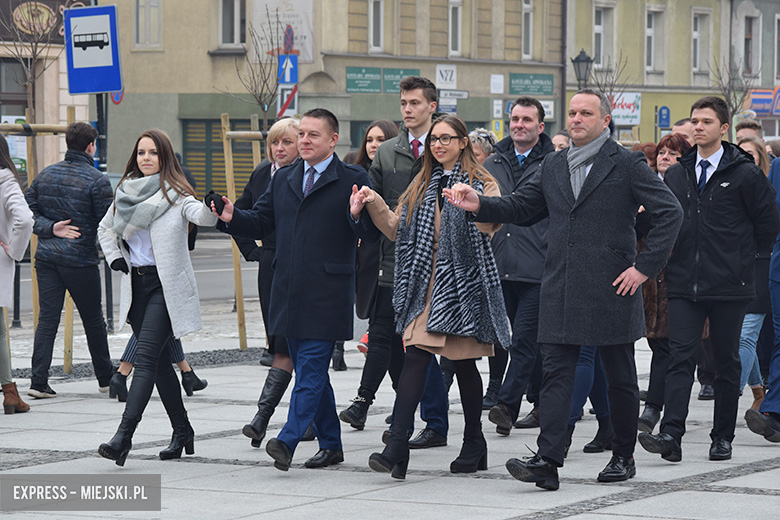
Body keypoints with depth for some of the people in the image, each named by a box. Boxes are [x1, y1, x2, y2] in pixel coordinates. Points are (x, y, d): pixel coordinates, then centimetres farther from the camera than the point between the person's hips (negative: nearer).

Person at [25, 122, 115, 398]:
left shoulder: (45, 174, 8)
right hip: (81, 260, -4)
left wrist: (51, 228, -4)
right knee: (93, 320, 10)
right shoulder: (97, 180, -10)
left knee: (47, 318, 3)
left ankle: (38, 380, -7)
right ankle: (105, 378, 23)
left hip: (46, 258, 4)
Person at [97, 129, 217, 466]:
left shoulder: (175, 194, -6)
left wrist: (210, 208, -47)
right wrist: (113, 257, 9)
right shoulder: (125, 193, 10)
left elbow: (200, 216, -25)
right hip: (136, 283, 6)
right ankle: (182, 432, 24)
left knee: (146, 357, -15)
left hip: (166, 285, -6)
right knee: (160, 360, 12)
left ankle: (123, 436, -22)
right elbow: (105, 228, 26)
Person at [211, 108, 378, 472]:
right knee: (310, 370, 11)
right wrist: (231, 217, -1)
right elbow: (261, 222, 18)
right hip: (289, 291, 7)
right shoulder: (283, 179, 16)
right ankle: (330, 445, 20)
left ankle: (288, 441, -19)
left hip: (327, 294, -7)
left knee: (310, 369, -11)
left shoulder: (353, 180, -2)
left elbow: (371, 233, -8)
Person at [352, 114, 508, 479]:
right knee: (416, 355, -10)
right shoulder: (422, 186, 17)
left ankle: (474, 443, 19)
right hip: (426, 283, 3)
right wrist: (375, 205, 1)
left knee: (464, 362, 4)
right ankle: (397, 446, -18)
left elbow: (491, 224, -15)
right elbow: (398, 229, 17)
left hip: (463, 282, -3)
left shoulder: (481, 183, 2)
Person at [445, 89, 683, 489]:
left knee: (619, 378, 7)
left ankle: (623, 457, 21)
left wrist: (645, 266, -11)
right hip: (560, 289, 4)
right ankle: (547, 461, -12)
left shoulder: (627, 165, -4)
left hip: (611, 290, -4)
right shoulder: (553, 166, 13)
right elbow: (522, 207, 17)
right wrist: (479, 205, 0)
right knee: (555, 373, -5)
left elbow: (669, 212, -8)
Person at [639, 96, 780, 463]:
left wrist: (743, 258, 8)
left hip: (728, 285, -3)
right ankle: (671, 436, -18)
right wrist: (675, 260, 10)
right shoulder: (675, 175, 11)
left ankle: (723, 437, 15)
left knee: (727, 362, 6)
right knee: (680, 357, -9)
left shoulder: (744, 174, -2)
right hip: (683, 284, 3)